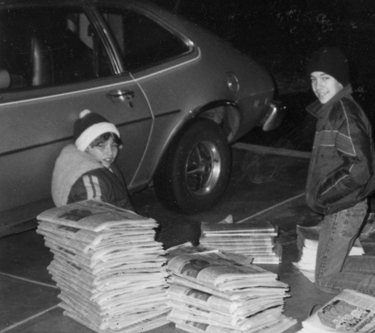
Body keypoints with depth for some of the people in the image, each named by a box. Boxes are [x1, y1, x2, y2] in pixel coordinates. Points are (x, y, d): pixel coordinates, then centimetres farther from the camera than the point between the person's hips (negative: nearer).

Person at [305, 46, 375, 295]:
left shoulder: (344, 113, -21)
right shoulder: (332, 110, 10)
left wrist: (322, 194, -18)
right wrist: (322, 195, 12)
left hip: (344, 209, -10)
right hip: (341, 206, 10)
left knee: (327, 278, 1)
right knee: (332, 266, 20)